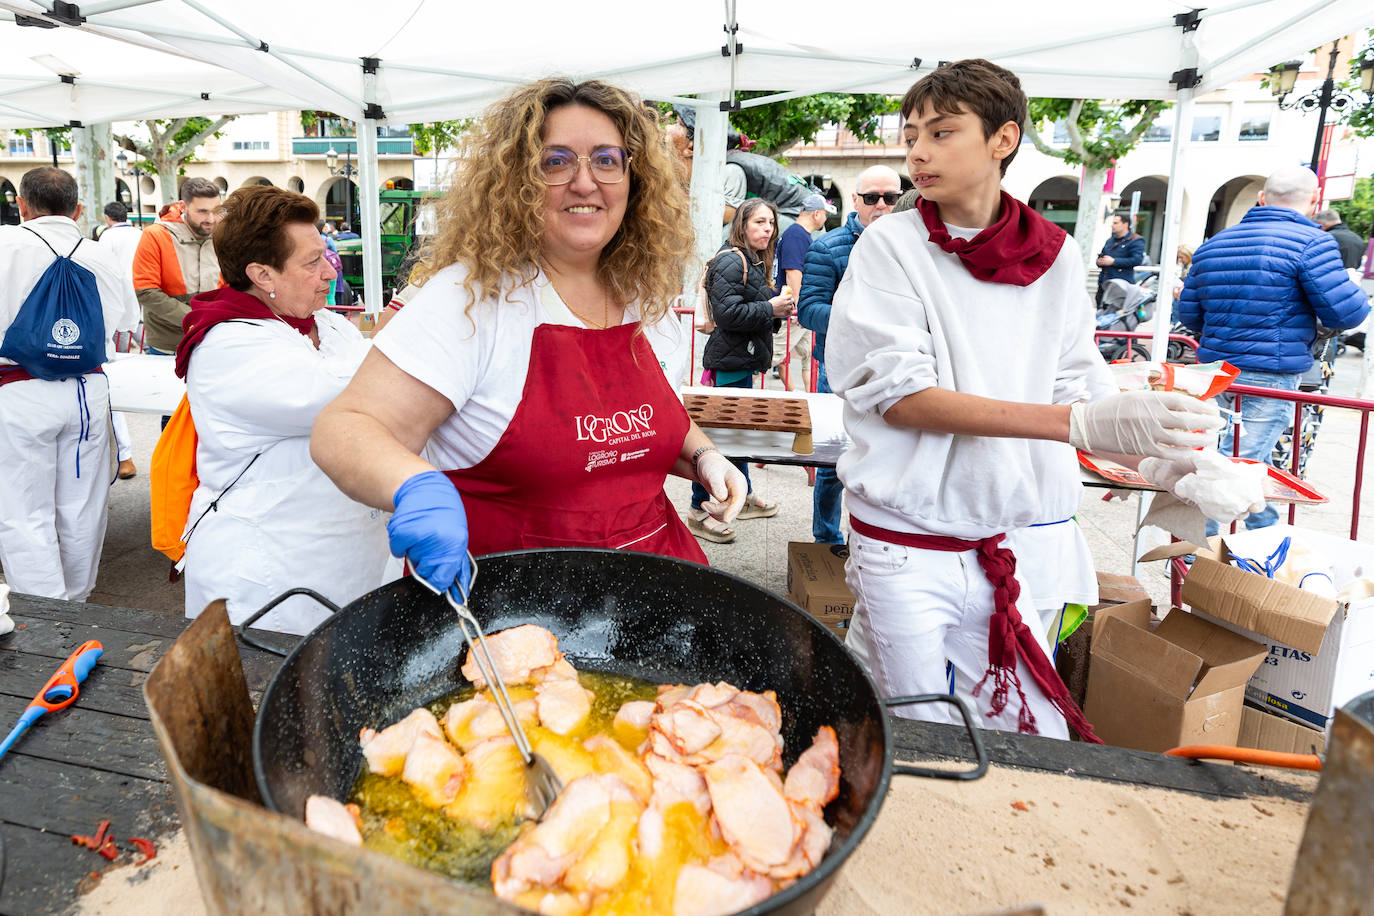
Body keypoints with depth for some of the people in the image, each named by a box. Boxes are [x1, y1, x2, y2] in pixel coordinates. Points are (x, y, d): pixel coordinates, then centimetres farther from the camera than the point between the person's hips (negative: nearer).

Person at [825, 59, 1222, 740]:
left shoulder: (1054, 256, 5)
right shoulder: (891, 245, -7)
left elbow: (1075, 387, 11)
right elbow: (899, 395, -17)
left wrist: (1167, 462, -6)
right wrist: (1080, 423, -25)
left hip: (1023, 536, 4)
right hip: (908, 549, -3)